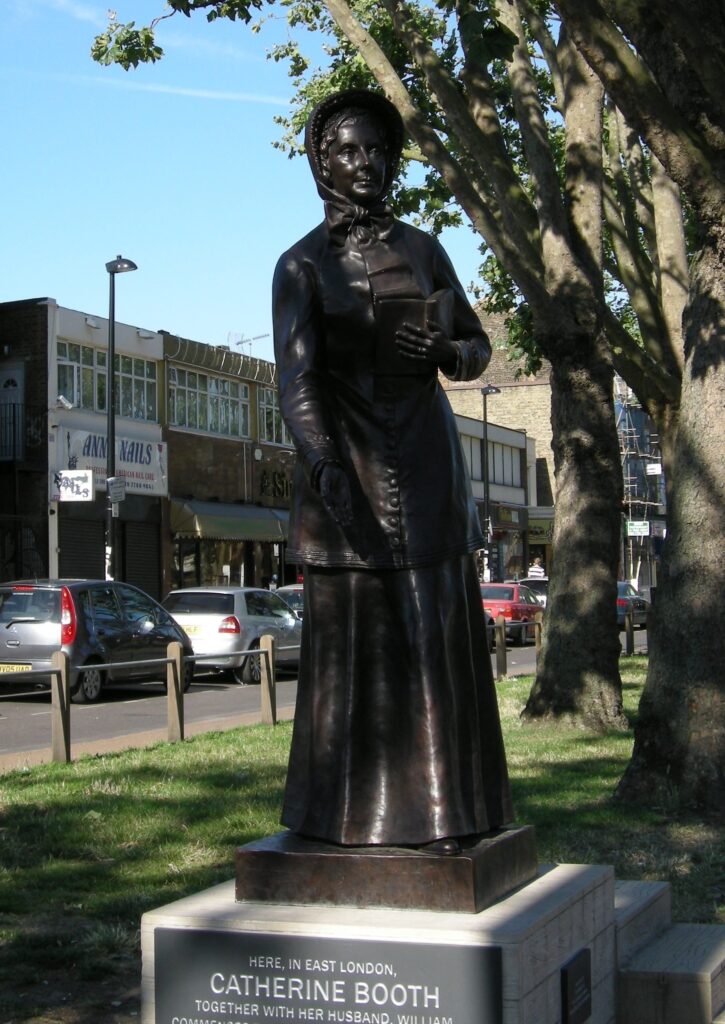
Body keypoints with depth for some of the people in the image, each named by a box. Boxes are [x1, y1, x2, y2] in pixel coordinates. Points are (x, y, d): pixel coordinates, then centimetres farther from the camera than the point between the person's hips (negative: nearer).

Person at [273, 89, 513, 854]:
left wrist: (447, 351, -9)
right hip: (345, 456, -3)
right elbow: (296, 379, -11)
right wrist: (328, 473, -25)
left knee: (436, 631, -2)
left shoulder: (423, 250, 12)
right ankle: (348, 807, 9)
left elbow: (477, 348, 16)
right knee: (350, 633, -1)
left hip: (424, 452, 3)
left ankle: (438, 806, 4)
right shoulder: (301, 266, 1)